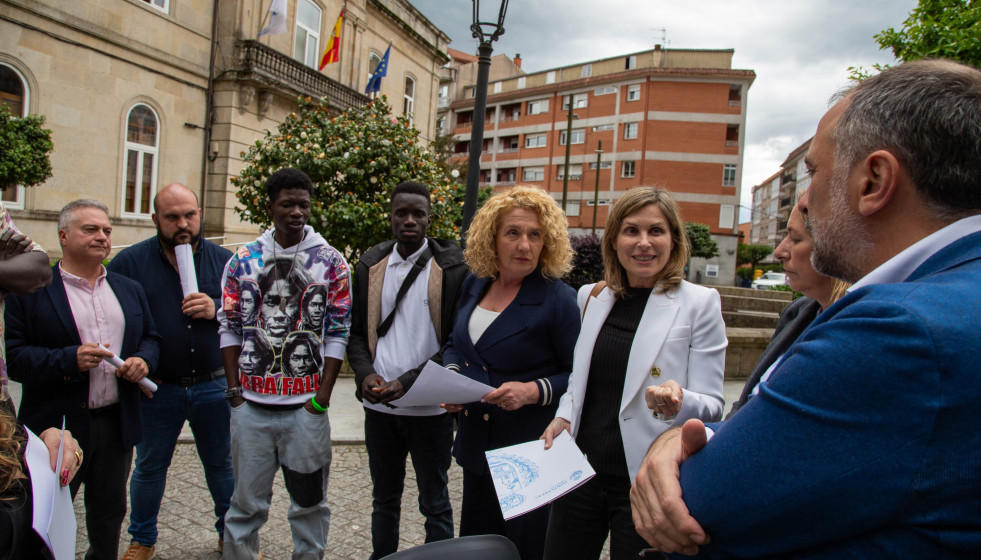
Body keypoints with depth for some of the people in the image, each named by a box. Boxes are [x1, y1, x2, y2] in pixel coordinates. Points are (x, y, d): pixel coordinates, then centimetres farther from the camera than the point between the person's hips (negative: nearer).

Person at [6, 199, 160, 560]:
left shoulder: (130, 289, 11)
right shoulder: (30, 291, -5)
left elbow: (151, 337, 16)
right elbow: (14, 357, -11)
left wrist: (143, 360, -5)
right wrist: (69, 359, -24)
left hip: (117, 423, 5)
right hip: (57, 425, -4)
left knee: (110, 513, 19)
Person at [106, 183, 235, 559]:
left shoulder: (223, 260, -1)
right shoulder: (130, 262, -4)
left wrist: (216, 309, -18)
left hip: (213, 386, 1)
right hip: (156, 388, 0)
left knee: (222, 464, 15)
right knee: (149, 467, 17)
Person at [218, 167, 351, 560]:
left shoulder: (330, 262, 1)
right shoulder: (243, 260, 5)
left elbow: (338, 332, 0)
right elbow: (229, 327, 8)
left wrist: (323, 395, -5)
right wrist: (234, 388, 1)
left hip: (306, 405, -1)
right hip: (251, 404, 1)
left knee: (310, 500, 11)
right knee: (246, 502, 12)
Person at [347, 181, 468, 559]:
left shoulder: (452, 268, -7)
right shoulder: (370, 264, 7)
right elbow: (356, 330, 10)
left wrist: (408, 381, -17)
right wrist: (365, 373, -8)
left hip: (430, 408, -4)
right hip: (378, 405, 4)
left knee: (435, 504, 10)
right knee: (384, 498, 20)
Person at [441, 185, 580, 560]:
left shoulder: (557, 299, -15)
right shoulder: (475, 284, 3)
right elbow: (455, 345, 15)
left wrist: (534, 391, -26)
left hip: (530, 448, -6)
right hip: (476, 441, 6)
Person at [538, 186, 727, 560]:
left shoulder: (700, 304, -7)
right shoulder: (591, 296, 7)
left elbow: (712, 405, -8)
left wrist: (679, 403, -29)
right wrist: (564, 416, 1)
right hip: (580, 473, 5)